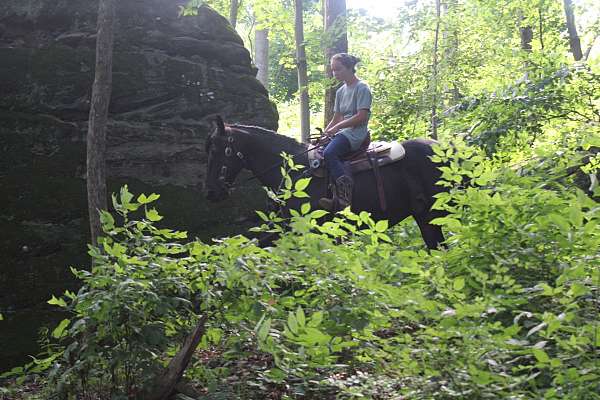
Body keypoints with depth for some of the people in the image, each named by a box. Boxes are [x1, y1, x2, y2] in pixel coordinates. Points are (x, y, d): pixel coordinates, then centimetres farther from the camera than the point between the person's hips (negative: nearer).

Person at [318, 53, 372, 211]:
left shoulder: (362, 88, -5)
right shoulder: (340, 91, 19)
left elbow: (361, 116, -15)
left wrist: (338, 127, -14)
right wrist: (323, 133, 6)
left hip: (356, 133, -9)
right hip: (342, 133, 9)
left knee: (329, 153, -32)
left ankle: (345, 195, -33)